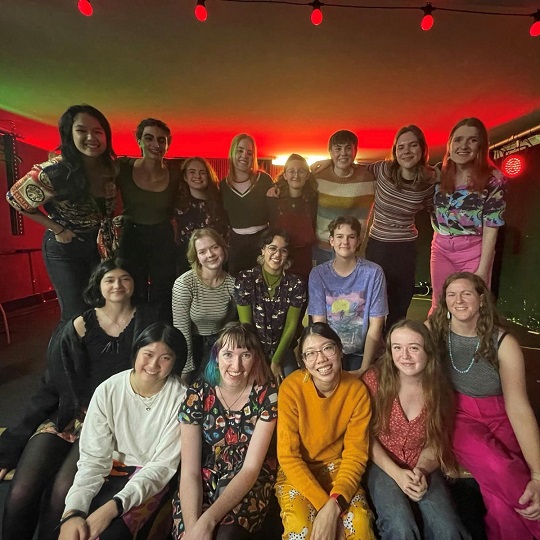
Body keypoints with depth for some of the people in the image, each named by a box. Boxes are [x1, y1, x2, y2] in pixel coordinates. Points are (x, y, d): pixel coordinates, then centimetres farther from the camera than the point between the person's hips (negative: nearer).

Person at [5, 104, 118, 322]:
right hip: (64, 247, -5)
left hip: (99, 243, 5)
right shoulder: (54, 172, -26)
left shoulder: (110, 167, -10)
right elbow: (15, 198, -10)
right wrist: (57, 229, -11)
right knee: (76, 315, 4)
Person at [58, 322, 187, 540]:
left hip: (153, 477, -2)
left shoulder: (180, 398, -21)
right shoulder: (107, 391, -14)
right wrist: (73, 511, -25)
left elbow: (163, 465, -17)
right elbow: (93, 458, -11)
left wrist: (114, 506, -27)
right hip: (113, 469, 3)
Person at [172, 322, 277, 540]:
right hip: (205, 479, 1)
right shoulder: (197, 394, -15)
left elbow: (251, 467, -17)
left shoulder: (266, 395, -18)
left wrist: (207, 520, -26)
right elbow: (189, 471, -13)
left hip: (249, 482, -1)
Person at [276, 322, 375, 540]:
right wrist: (323, 504, -23)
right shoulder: (291, 388, -21)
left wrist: (334, 505, -24)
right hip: (296, 472, -1)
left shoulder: (357, 390, -15)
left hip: (338, 468, 1)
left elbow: (356, 454, -11)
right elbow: (288, 456, -16)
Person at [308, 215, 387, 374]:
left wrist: (364, 369, -11)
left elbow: (376, 325, -7)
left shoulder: (373, 273, -8)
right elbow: (318, 323, -5)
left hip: (362, 353, 0)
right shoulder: (318, 274, -4)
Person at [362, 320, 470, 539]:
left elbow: (436, 442, 4)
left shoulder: (439, 388, -6)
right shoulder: (374, 379, -15)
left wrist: (421, 470, -14)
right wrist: (396, 473, -17)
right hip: (382, 466, -2)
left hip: (423, 468, 3)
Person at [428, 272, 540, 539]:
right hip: (454, 416, 0)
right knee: (499, 470, -27)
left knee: (500, 492, -26)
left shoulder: (504, 343, -9)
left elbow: (519, 408, -13)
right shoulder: (433, 330, -6)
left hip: (498, 419, 0)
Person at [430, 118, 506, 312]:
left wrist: (483, 270, -15)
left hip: (474, 251, -3)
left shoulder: (492, 180, -11)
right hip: (441, 249, 3)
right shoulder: (438, 174, -1)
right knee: (438, 306, 15)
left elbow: (491, 228, -12)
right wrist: (440, 239, 3)